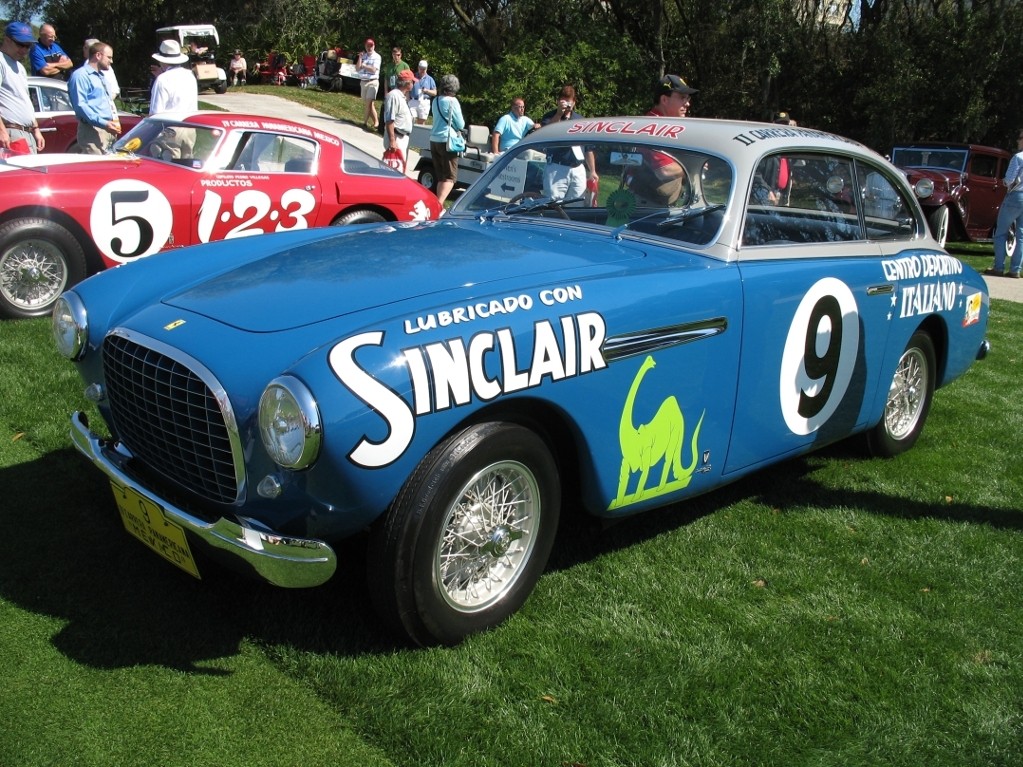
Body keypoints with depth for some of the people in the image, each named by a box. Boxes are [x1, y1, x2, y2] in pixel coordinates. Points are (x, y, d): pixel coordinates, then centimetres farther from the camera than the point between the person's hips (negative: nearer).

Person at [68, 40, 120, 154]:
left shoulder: (101, 76, 24)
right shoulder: (81, 75, -7)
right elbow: (80, 105, -17)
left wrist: (115, 121, 15)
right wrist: (103, 123, -24)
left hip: (109, 129, 10)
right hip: (93, 131, -10)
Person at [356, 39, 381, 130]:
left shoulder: (376, 57, -3)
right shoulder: (363, 56, 13)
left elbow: (373, 70, -12)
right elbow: (357, 69, 7)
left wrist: (363, 65, -2)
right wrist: (360, 57, -3)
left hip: (372, 82, -6)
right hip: (363, 81, 6)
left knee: (369, 103, -13)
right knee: (367, 104, 6)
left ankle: (365, 121, -7)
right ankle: (376, 122, 12)